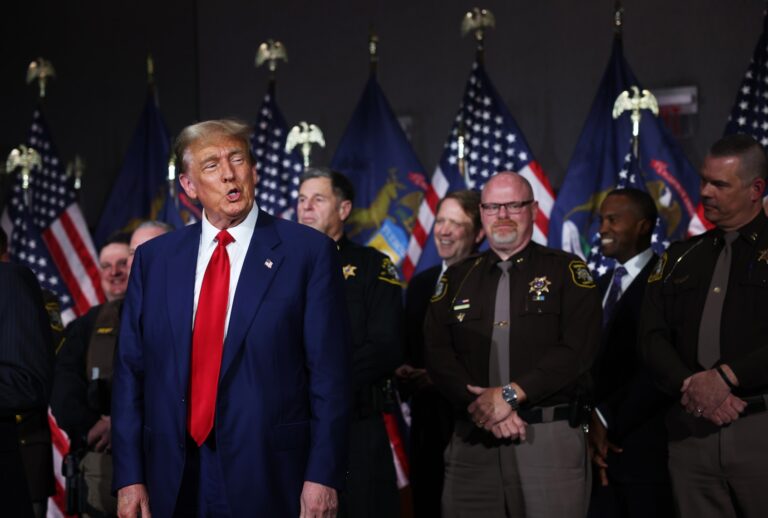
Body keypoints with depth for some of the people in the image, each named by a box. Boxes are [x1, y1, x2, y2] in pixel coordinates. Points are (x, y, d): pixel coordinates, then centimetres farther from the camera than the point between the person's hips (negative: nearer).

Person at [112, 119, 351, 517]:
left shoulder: (308, 252, -3)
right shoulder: (153, 258, 8)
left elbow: (329, 373, -5)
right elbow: (130, 369, 7)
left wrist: (322, 476, -11)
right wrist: (129, 476, 1)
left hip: (269, 481, -3)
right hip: (174, 482, 3)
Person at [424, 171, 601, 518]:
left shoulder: (566, 271, 4)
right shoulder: (457, 279, 14)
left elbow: (577, 349, -9)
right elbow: (438, 354, 4)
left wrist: (511, 395, -15)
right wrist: (481, 405, -12)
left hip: (550, 437, -3)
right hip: (472, 440, 3)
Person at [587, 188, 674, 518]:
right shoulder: (601, 287, 17)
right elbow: (590, 361, 11)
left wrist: (606, 419, -12)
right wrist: (590, 421, -4)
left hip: (644, 445, -6)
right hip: (598, 443, 6)